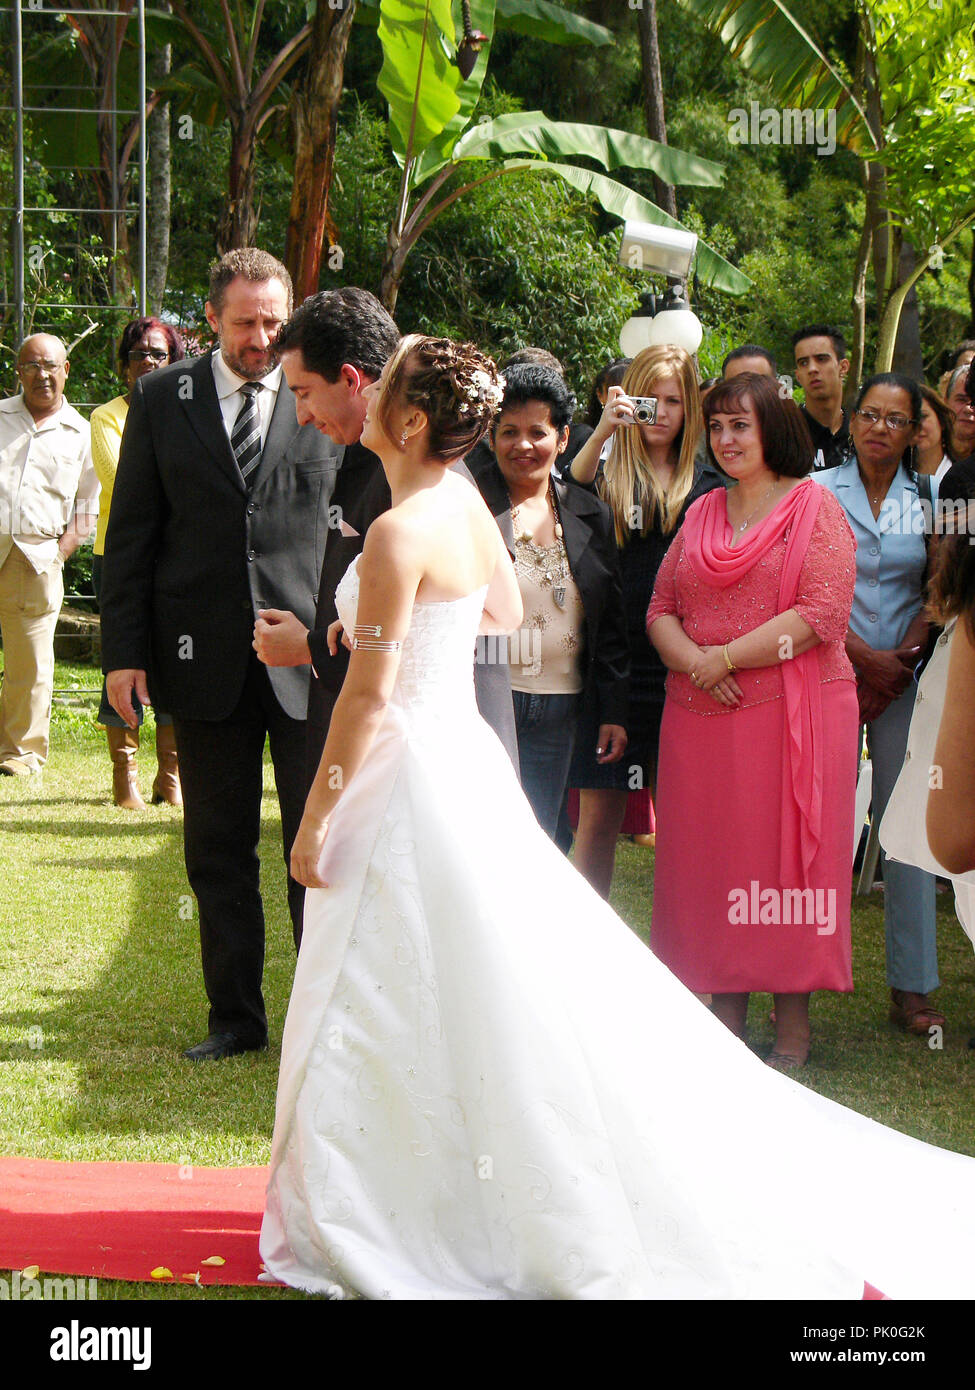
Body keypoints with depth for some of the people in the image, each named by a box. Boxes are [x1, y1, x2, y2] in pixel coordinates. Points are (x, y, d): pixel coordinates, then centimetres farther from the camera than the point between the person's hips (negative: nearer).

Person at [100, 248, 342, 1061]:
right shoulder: (161, 399, 5)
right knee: (218, 851, 9)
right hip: (206, 658, 2)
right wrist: (124, 650, -1)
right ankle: (236, 1017, 21)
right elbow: (132, 533, 5)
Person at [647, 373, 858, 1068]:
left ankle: (793, 1025, 5)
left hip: (793, 710, -5)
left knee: (785, 856, -2)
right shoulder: (702, 514, 16)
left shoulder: (814, 508, -1)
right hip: (702, 716, 5)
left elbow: (822, 613, -12)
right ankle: (727, 1007, 14)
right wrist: (691, 659, -9)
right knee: (712, 856, 5)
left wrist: (726, 656, -13)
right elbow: (662, 607, 13)